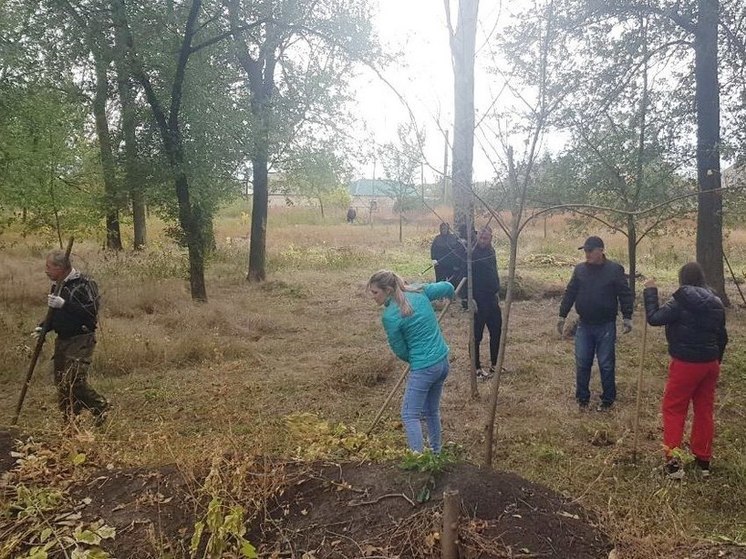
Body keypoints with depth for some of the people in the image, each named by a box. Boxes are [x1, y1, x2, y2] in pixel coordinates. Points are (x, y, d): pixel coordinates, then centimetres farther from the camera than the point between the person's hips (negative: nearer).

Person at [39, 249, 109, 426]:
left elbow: (91, 312, -24)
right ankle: (70, 420, 21)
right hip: (62, 339, 9)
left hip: (81, 340, -9)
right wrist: (44, 327, 6)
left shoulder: (84, 284, -14)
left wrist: (64, 304, -29)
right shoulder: (57, 286, 13)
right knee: (61, 382, 10)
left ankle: (101, 408, 5)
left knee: (75, 381, -16)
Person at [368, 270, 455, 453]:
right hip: (443, 361, 8)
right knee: (432, 410, 22)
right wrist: (449, 297, 37)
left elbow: (400, 351, -7)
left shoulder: (389, 316, -18)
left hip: (424, 368, -8)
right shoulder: (419, 293, -1)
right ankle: (436, 452, 34)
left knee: (410, 415, 1)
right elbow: (447, 287, 14)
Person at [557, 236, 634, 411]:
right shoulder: (580, 269, 3)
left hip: (606, 326, -3)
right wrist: (562, 315, 8)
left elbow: (625, 295, -5)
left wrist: (627, 317, -10)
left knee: (606, 365, 5)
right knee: (582, 364, 7)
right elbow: (570, 293, 8)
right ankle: (582, 398, 21)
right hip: (584, 325, 3)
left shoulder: (615, 269, -6)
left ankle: (608, 400, 19)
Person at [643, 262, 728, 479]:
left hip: (686, 364, -6)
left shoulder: (681, 302, -15)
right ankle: (703, 459, 24)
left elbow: (654, 318, -18)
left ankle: (672, 459, 1)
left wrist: (650, 292, -8)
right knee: (705, 410, 15)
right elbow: (722, 337, 15)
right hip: (710, 363, 6)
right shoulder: (716, 303, 7)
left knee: (673, 409, 4)